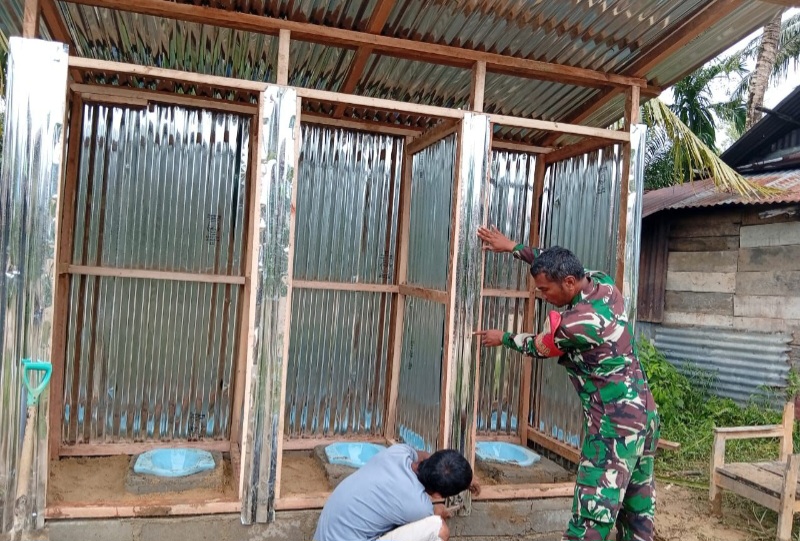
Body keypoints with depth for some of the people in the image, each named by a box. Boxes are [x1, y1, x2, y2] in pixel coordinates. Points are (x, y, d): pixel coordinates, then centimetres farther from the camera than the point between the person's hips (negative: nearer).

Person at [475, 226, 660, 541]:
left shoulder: (575, 324, -23)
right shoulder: (603, 283, 0)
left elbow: (537, 347, -2)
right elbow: (559, 265, 19)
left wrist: (502, 338, 16)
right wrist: (512, 247, 23)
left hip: (614, 425, -9)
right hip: (645, 414, 9)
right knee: (638, 510, 18)